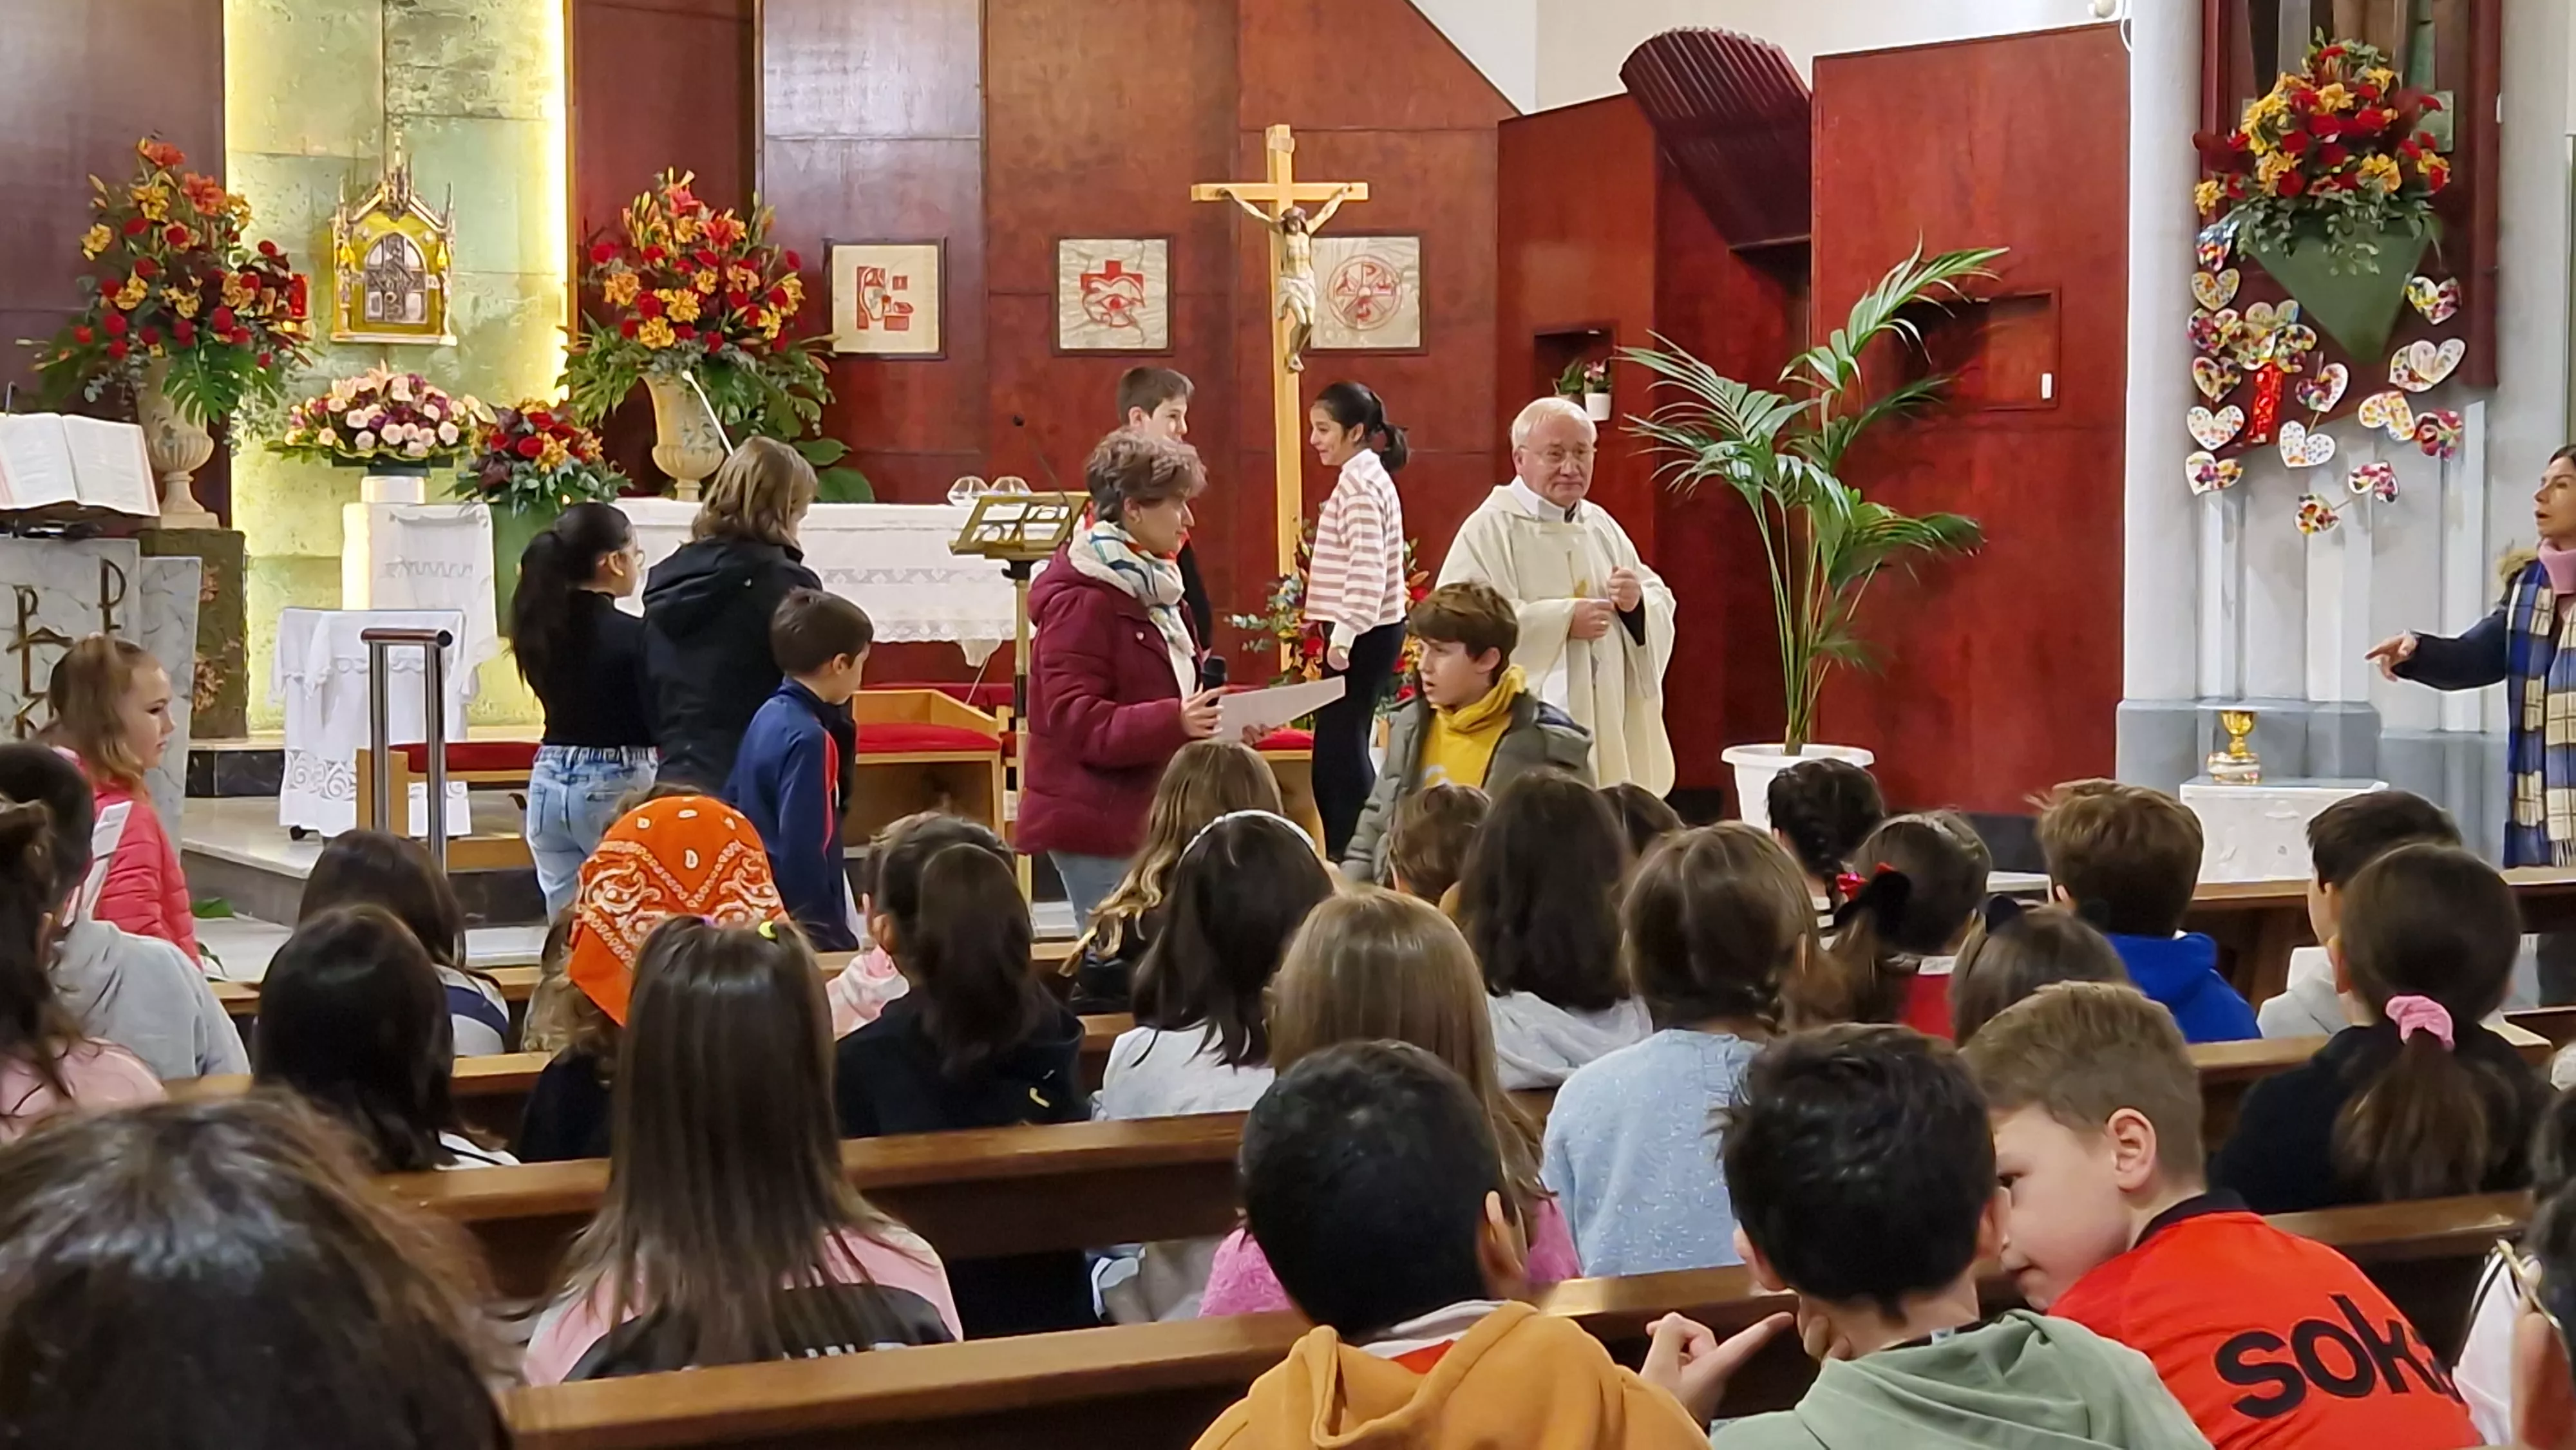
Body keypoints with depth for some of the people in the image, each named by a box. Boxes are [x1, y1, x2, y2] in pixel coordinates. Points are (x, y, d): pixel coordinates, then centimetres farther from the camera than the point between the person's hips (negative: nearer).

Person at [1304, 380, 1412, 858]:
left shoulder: (1359, 482, -13)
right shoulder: (1368, 477, 17)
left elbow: (1367, 567, -23)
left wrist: (1344, 633, -26)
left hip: (1361, 635, -10)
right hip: (1369, 632, 10)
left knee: (1338, 752, -8)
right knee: (1343, 750, 11)